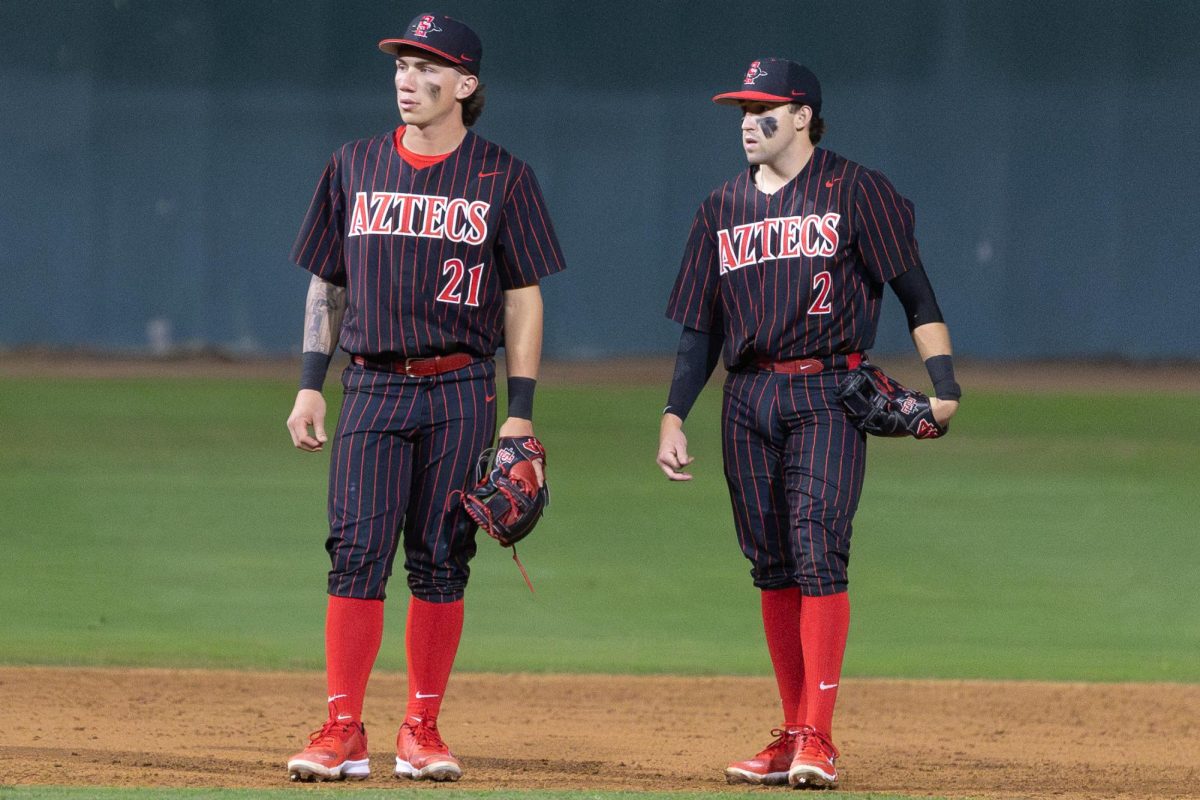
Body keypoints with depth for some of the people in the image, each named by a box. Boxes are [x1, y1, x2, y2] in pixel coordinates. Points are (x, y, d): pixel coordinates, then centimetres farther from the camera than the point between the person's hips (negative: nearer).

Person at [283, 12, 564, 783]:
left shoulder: (502, 178, 3)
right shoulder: (355, 168, 10)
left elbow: (523, 299, 2)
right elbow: (327, 282, 15)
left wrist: (520, 413, -4)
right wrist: (311, 385, 6)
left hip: (460, 392, -1)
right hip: (374, 387, 1)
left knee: (441, 563, 1)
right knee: (357, 555, -8)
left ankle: (422, 733, 8)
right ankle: (343, 734, -9)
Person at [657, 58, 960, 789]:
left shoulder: (853, 192, 0)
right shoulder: (724, 208, 15)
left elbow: (914, 289, -3)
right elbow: (701, 326, 17)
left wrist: (943, 380, -14)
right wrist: (674, 416, 8)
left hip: (827, 394, -5)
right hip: (748, 399, 5)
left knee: (818, 554, -15)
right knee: (772, 565, 6)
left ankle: (819, 738, -17)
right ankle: (793, 734, 12)